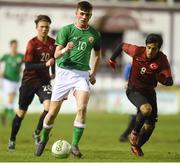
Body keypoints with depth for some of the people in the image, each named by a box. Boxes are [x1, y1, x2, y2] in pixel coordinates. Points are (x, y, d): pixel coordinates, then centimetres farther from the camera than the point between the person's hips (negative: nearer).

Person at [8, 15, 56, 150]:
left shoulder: (52, 43, 1)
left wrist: (53, 72, 15)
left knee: (49, 107, -19)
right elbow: (28, 65, -20)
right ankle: (12, 140, 25)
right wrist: (45, 64, -29)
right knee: (21, 112, 6)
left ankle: (37, 134, 4)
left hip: (44, 80, 3)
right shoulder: (32, 43, -14)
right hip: (29, 81, -3)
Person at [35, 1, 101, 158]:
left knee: (82, 108, -20)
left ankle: (75, 145, -14)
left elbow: (97, 55, 25)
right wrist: (65, 50, -28)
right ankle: (43, 139, 24)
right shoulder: (66, 30, -1)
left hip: (82, 73, 2)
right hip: (64, 72, -1)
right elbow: (56, 54, -7)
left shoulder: (94, 34, 8)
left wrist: (93, 73, 15)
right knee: (53, 111, 0)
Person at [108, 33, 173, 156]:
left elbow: (169, 82, -22)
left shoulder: (162, 60, -18)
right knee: (147, 109, -33)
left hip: (149, 92, 3)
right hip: (133, 90, -3)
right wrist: (112, 59, 10)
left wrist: (162, 78, -43)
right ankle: (135, 132, -7)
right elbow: (122, 45, 0)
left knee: (150, 126, 5)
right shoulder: (137, 51, -20)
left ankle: (137, 146, 32)